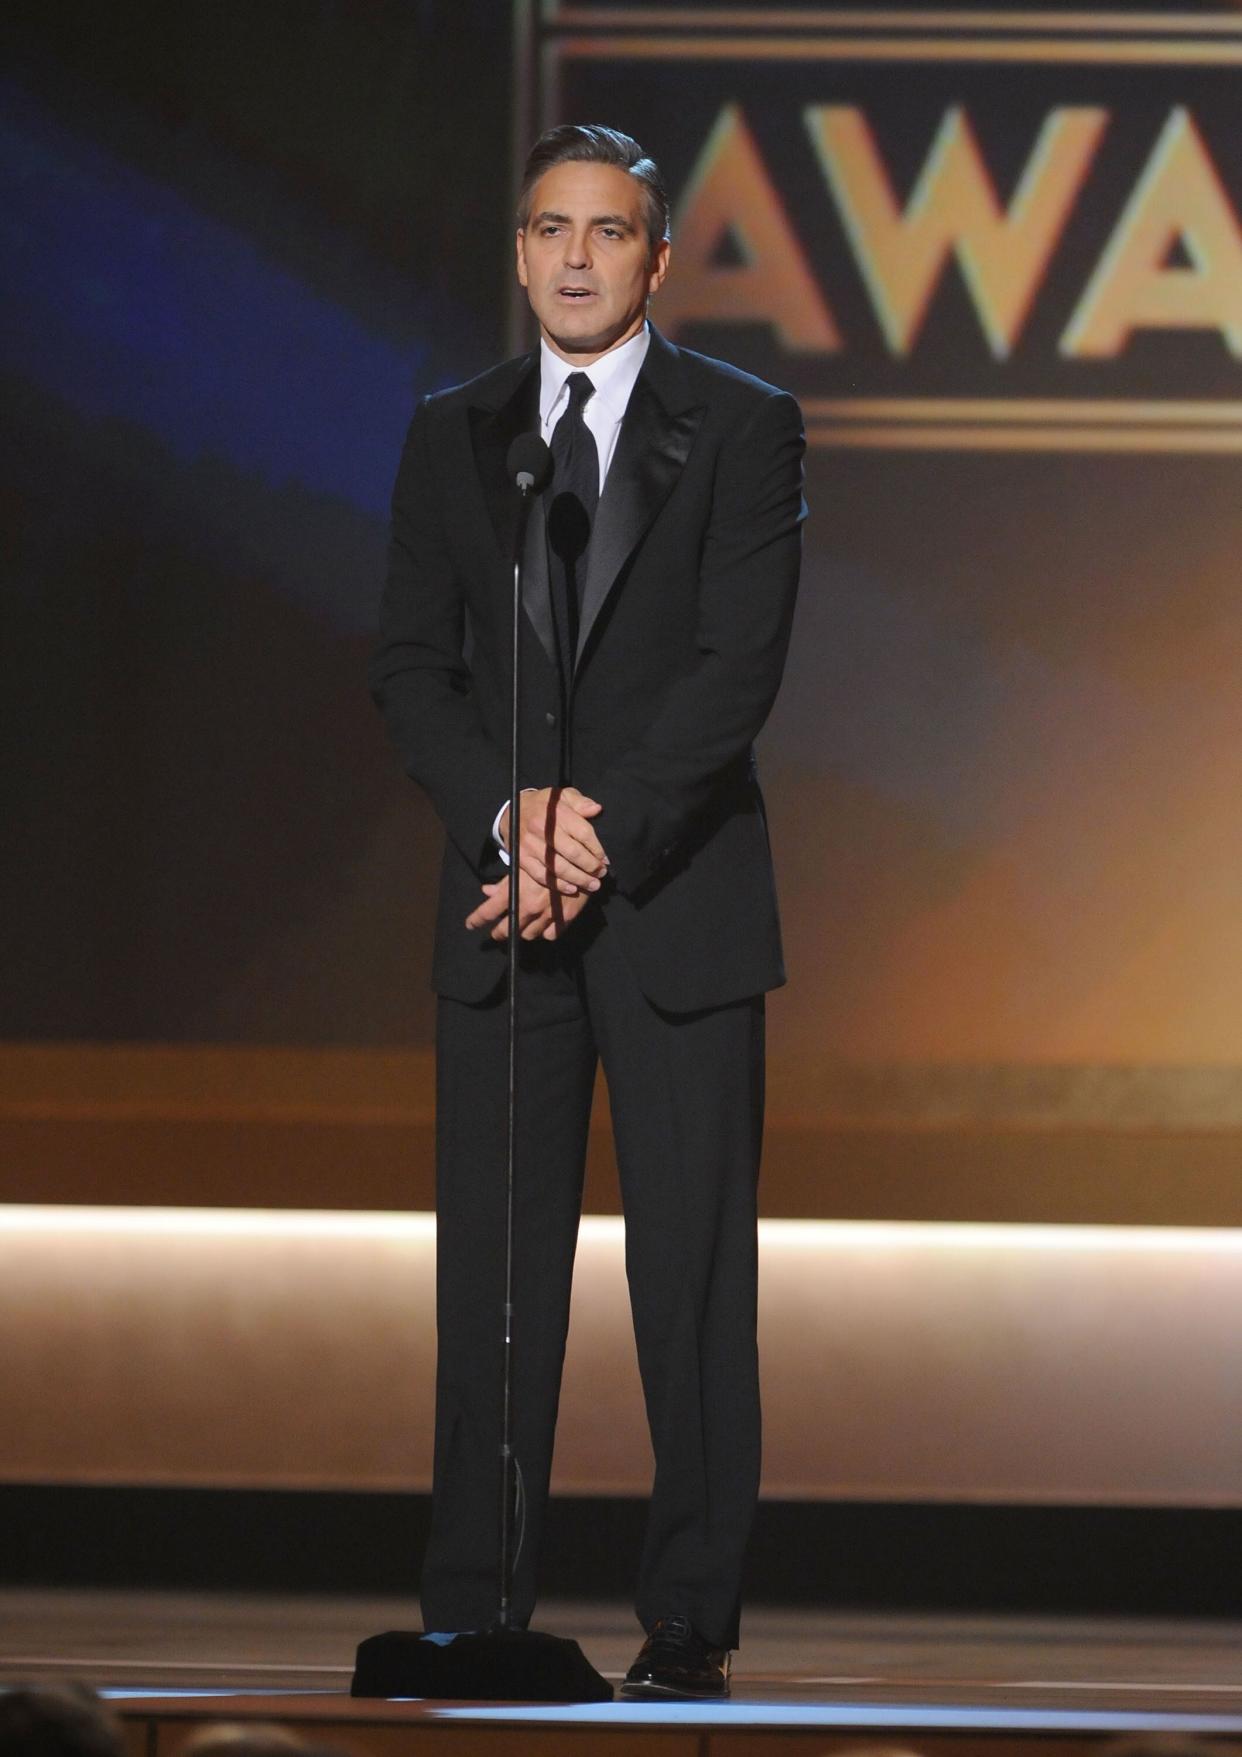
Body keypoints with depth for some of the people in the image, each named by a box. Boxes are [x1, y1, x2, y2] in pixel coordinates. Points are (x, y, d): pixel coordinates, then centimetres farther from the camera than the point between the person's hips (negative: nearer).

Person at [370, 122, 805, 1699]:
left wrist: (602, 828, -15)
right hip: (499, 912, 3)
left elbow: (739, 664, -7)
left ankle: (688, 1624, 1)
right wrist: (514, 817, -11)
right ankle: (471, 1615, 4)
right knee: (492, 1272, 1)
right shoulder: (450, 438, 12)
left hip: (681, 902, -2)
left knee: (693, 1273, -2)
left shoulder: (742, 429, 3)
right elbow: (411, 668, 5)